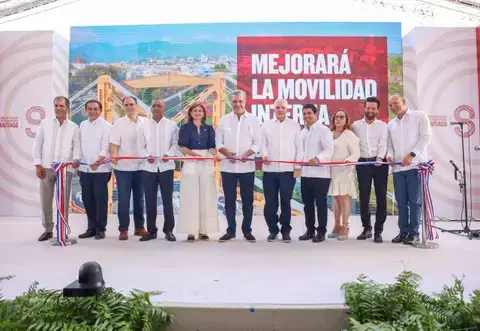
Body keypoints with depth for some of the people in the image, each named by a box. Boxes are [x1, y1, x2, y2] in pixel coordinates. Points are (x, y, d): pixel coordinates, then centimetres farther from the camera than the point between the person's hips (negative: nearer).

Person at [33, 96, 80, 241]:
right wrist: (37, 164, -1)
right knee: (45, 200, 6)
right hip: (46, 167, 1)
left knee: (63, 201, 3)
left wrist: (76, 159, -19)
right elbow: (37, 144, 7)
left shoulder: (74, 127, 7)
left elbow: (76, 146, 1)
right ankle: (48, 229, 19)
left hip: (66, 168, -1)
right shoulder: (45, 123, 8)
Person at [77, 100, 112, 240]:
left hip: (101, 169, -5)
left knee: (100, 199, 0)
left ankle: (101, 229, 11)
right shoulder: (82, 125, 13)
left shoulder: (106, 126, -5)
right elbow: (80, 145, 16)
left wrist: (99, 160, -30)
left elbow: (106, 146, -14)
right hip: (84, 168, 6)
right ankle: (91, 227, 22)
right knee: (87, 199, 10)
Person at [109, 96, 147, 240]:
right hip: (123, 167, -2)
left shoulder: (145, 122, 4)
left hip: (140, 166, 2)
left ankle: (139, 227, 22)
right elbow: (114, 143, -10)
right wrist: (113, 155, -27)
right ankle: (123, 229, 11)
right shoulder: (118, 123, -2)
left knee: (139, 198, 12)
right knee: (123, 199, 2)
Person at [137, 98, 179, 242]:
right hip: (148, 167, 2)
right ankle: (151, 230, 16)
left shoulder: (172, 125, 5)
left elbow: (175, 144, 2)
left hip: (166, 167, -1)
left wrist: (168, 154, -15)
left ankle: (168, 230, 12)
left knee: (167, 199, 2)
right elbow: (140, 146, 6)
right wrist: (147, 156, -12)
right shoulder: (143, 125, 9)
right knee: (150, 200, 6)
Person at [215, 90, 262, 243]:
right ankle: (231, 230, 18)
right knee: (229, 200, 7)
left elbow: (258, 142, -2)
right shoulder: (224, 120, 7)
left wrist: (246, 154, -17)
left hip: (247, 166, -1)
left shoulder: (254, 120, 3)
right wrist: (227, 153, -13)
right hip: (228, 166, 1)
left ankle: (247, 230, 18)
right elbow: (218, 142, 6)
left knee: (247, 200, 6)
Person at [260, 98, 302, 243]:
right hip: (270, 169, 1)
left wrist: (298, 167, -2)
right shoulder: (267, 125, 10)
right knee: (270, 202, 4)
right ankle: (273, 230, 18)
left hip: (288, 170, -1)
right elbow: (263, 143, 7)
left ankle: (286, 231, 15)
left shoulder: (294, 125, 8)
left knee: (286, 201, 3)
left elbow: (299, 146, 5)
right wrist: (264, 155, -14)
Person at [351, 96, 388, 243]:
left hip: (379, 163, -1)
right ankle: (366, 228, 17)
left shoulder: (383, 125, 3)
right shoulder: (355, 125, 9)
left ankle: (378, 231, 8)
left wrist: (379, 158, -24)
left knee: (381, 197, 0)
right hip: (363, 164, 1)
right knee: (364, 197, 4)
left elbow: (382, 144, -8)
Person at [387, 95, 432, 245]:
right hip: (398, 167, 5)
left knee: (414, 201, -3)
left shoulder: (419, 116, 4)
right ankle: (404, 231, 14)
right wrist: (389, 154, -5)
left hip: (415, 165, -4)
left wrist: (412, 154, -15)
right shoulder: (390, 124, 17)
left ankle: (414, 232, 5)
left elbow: (426, 137, -5)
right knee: (401, 201, 6)